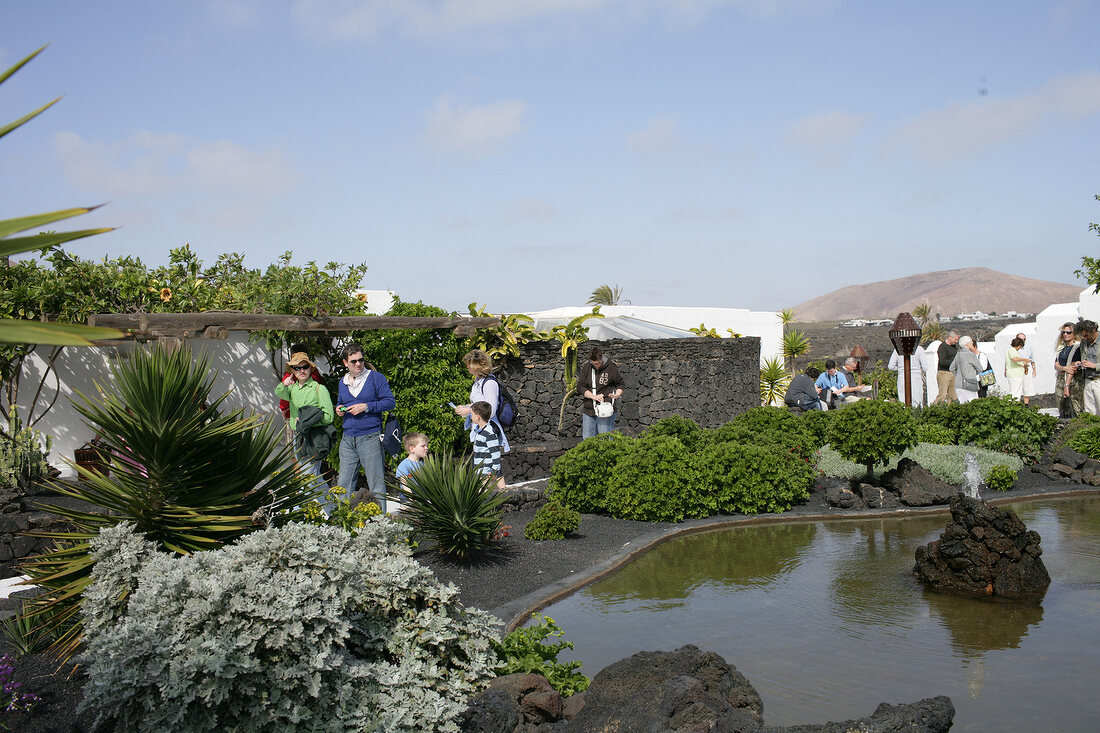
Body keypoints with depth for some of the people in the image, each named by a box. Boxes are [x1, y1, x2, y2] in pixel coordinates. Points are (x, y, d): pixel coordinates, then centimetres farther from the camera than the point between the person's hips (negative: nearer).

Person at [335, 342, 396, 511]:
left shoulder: (376, 377, -2)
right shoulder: (343, 382, 14)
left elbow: (390, 402, -7)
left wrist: (366, 407, -15)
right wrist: (339, 409, 5)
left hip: (370, 438, -5)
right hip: (348, 439, 5)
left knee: (376, 485, -1)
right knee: (344, 485, 9)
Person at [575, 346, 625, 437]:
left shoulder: (612, 368, -3)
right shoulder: (586, 368, 2)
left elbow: (620, 384, 11)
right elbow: (580, 386, -1)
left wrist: (617, 394, -11)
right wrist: (594, 396, -14)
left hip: (605, 411, -3)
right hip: (588, 410, 3)